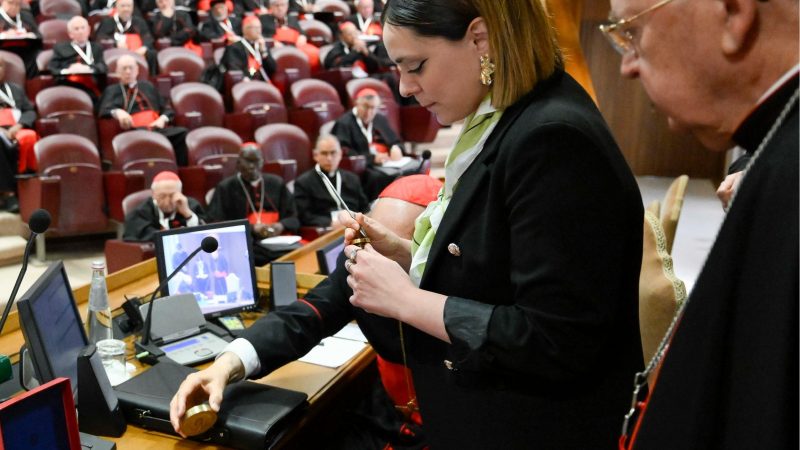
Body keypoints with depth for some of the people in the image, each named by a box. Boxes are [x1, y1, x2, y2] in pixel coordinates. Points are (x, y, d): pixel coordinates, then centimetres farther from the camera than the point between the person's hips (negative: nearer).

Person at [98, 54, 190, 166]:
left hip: (157, 128, 4)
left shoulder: (148, 86, 33)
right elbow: (104, 110, 5)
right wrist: (117, 112, -19)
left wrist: (163, 119, 3)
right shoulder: (112, 90, 23)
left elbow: (167, 109, 28)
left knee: (182, 133, -31)